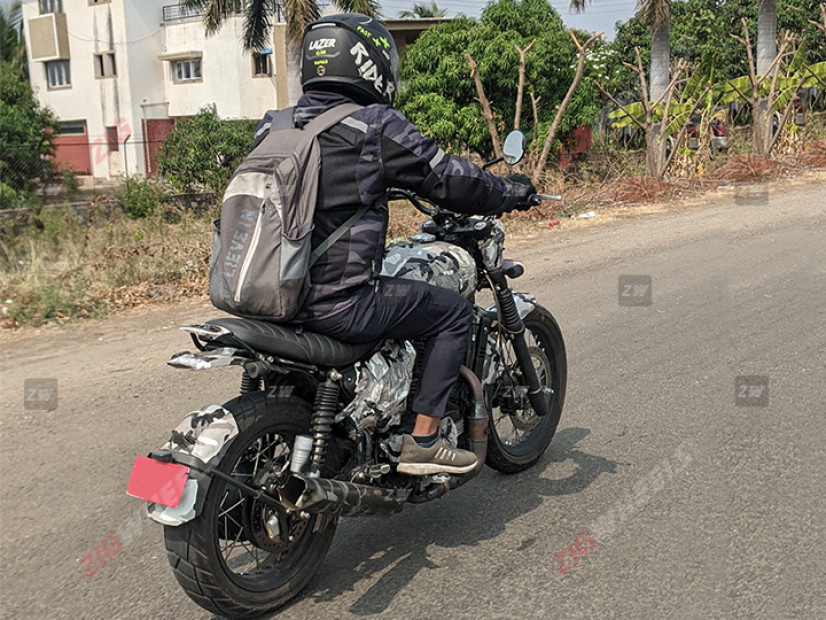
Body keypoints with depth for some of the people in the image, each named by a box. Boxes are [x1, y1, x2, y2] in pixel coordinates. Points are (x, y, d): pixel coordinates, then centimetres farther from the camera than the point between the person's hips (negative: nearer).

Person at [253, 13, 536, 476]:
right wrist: (513, 192, 13)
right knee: (455, 312, 8)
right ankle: (423, 441, 8)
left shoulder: (273, 127, 10)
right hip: (341, 305, -8)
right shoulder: (376, 126, -10)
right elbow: (450, 179, -5)